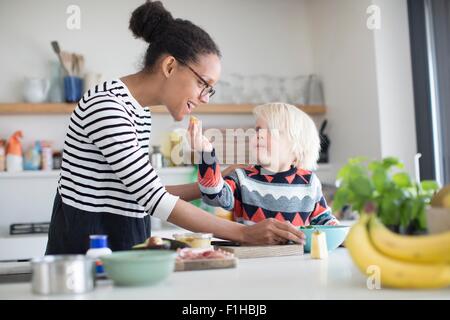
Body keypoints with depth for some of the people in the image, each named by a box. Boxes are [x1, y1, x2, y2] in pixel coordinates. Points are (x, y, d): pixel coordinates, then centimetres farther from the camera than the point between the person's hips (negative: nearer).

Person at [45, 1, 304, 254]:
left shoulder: (141, 112, 9)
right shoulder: (105, 105, -18)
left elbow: (144, 192, 10)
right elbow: (153, 198, -21)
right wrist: (244, 233, -18)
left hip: (125, 242, 8)